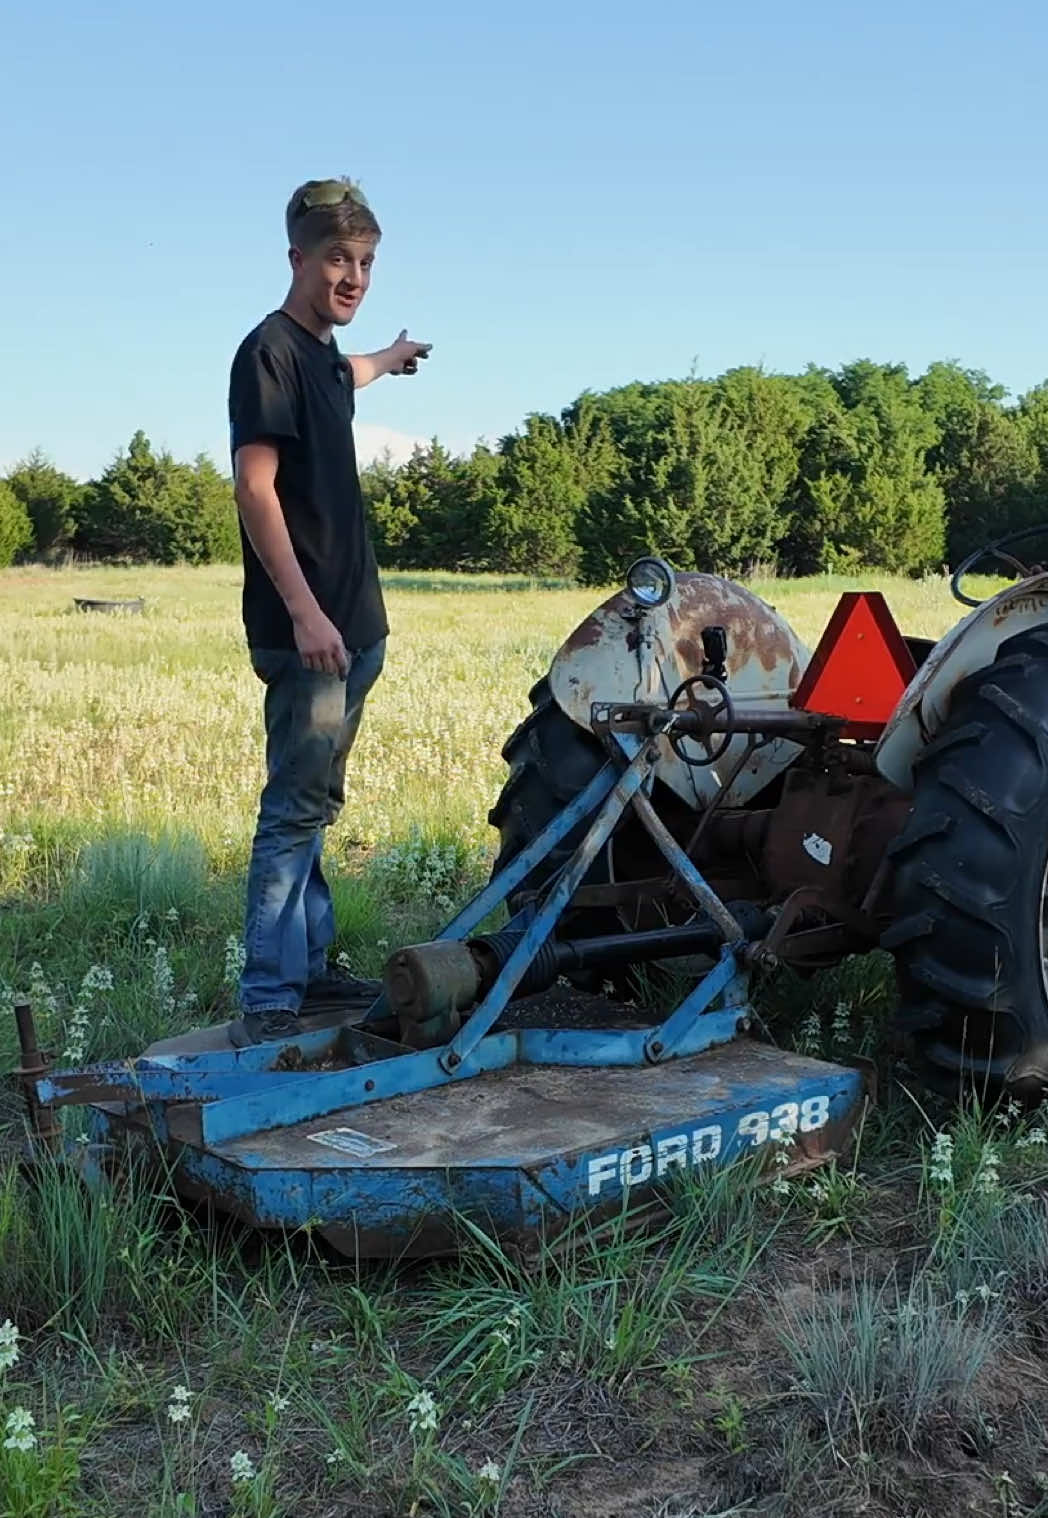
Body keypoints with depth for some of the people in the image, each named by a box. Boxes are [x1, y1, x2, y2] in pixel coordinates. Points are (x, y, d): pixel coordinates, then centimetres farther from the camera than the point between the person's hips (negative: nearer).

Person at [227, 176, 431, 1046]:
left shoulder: (323, 356, 17)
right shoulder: (270, 350, -9)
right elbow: (254, 486, -18)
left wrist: (388, 360, 66)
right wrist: (305, 611, -25)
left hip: (350, 624, 9)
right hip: (307, 629, -9)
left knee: (313, 804, 13)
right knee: (297, 809, -9)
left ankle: (309, 969, 22)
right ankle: (268, 1005, -5)